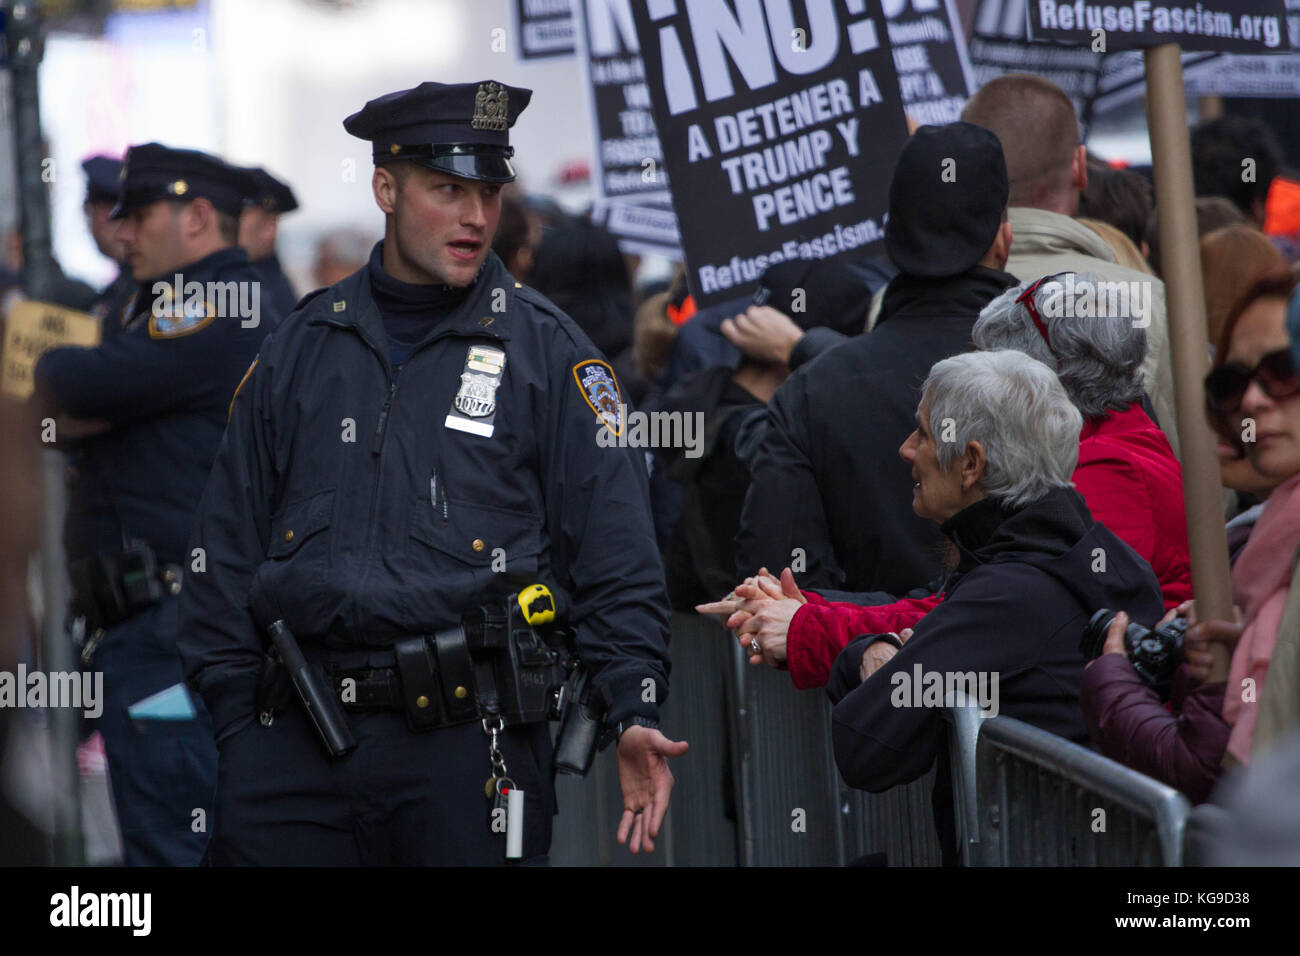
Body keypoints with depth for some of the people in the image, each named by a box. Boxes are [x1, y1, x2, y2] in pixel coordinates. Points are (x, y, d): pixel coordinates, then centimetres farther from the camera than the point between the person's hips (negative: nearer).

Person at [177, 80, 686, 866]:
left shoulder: (547, 352, 4)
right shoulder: (302, 350, 13)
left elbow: (617, 561, 1)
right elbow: (229, 549, 15)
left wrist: (636, 712, -11)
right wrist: (235, 726, 8)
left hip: (466, 742, -2)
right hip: (296, 740, 2)